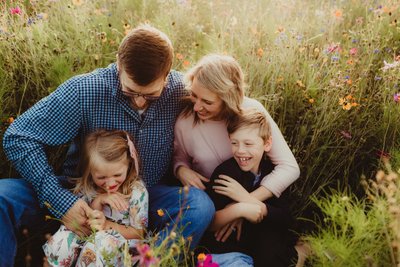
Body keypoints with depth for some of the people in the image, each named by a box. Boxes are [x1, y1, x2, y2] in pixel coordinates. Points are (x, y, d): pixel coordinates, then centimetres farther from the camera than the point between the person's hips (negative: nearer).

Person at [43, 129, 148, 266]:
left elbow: (139, 233, -7)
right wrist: (98, 201, -19)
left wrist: (107, 225, -22)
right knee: (64, 236, -27)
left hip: (120, 246, -2)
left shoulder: (137, 191, -13)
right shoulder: (85, 187, -6)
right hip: (86, 239, 3)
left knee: (102, 240, -35)